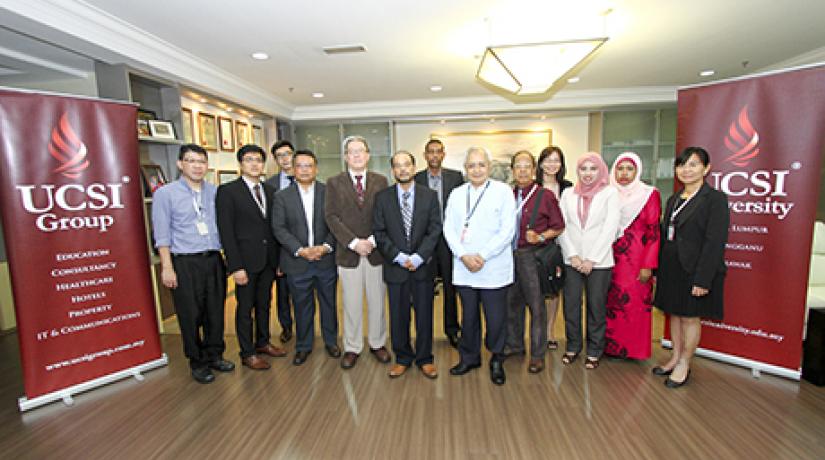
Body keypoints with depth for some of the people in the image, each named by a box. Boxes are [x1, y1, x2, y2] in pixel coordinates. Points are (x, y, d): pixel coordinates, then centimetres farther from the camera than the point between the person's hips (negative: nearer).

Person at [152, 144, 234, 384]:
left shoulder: (216, 192, 7)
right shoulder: (165, 193, -1)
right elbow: (162, 234, -3)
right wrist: (167, 267, -8)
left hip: (214, 260, 3)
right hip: (185, 263, -3)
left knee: (215, 311, 11)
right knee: (191, 315, 7)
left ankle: (214, 355, 30)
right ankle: (198, 363, 25)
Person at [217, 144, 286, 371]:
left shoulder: (270, 191, 9)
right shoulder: (227, 191, -7)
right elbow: (226, 231, -11)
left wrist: (279, 258, 5)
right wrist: (236, 266, -15)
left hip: (269, 259, 5)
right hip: (246, 261, -5)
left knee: (264, 304, 18)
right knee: (245, 308, 8)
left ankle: (262, 342, 36)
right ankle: (248, 353, 24)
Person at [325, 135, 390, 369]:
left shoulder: (381, 181, 5)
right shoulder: (334, 183, 3)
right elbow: (331, 216, -5)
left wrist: (372, 240, -13)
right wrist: (353, 242, -15)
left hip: (376, 251, 1)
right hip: (348, 253, -1)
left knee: (377, 302, 12)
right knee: (351, 304, 9)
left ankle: (377, 343, 31)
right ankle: (352, 347, 27)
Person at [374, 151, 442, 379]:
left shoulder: (429, 195, 2)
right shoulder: (382, 197, 2)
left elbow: (435, 230, -3)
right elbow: (379, 232, -2)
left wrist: (418, 257, -13)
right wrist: (399, 256, -12)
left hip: (423, 265, 0)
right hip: (395, 266, 0)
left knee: (424, 314, 10)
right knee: (398, 315, 10)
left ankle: (424, 358, 29)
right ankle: (402, 358, 30)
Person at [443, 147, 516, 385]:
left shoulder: (503, 191, -1)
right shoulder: (456, 194, 10)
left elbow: (507, 230, -7)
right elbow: (449, 229, 4)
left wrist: (482, 256, -13)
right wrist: (464, 255, -10)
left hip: (494, 269, -3)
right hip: (463, 268, 3)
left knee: (495, 318, 4)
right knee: (469, 316, 14)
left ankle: (497, 361, 27)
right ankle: (469, 357, 33)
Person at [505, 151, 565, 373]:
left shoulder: (545, 195, -5)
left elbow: (559, 227, -1)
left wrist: (540, 237, -16)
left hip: (532, 255, -5)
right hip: (509, 255, 5)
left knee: (536, 305, 3)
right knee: (511, 302, 15)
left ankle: (537, 354, 18)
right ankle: (514, 344, 33)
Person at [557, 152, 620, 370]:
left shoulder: (610, 193, 0)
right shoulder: (568, 193, 7)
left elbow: (610, 228, -7)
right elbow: (562, 226, 3)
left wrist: (591, 260, -10)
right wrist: (573, 256, -6)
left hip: (599, 261, -2)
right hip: (572, 260, 2)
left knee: (596, 307, 7)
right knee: (571, 305, 7)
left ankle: (594, 350, 24)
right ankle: (573, 346, 25)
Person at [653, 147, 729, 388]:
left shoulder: (715, 198, -9)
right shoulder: (674, 200, 12)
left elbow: (715, 242, -16)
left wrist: (703, 278, -20)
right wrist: (658, 270, 10)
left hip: (694, 270, -6)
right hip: (671, 268, 6)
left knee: (690, 317, 6)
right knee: (674, 313, 16)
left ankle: (684, 365, 22)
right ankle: (675, 357, 31)